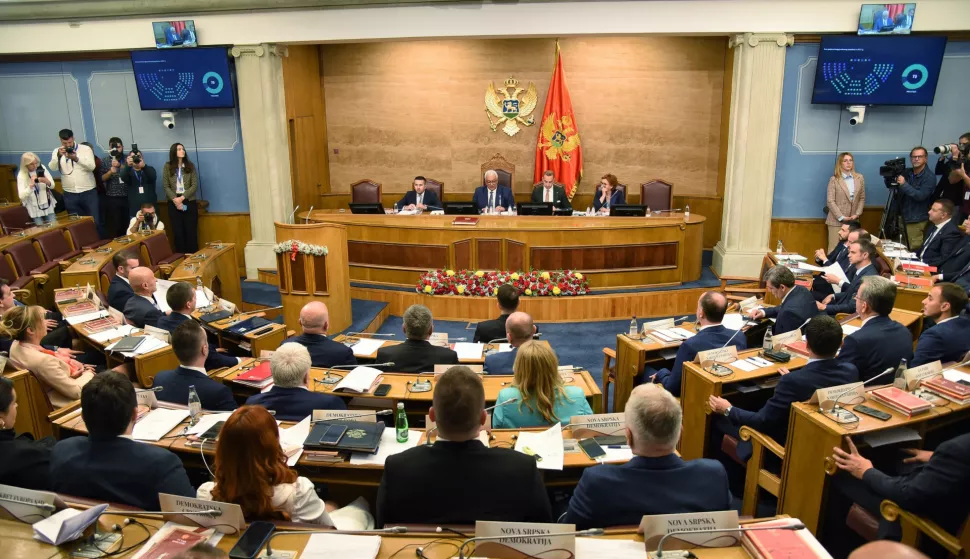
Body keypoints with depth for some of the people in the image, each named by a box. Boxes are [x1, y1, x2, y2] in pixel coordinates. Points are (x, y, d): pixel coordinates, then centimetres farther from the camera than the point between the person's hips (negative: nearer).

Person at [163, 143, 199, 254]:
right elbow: (165, 186, 0)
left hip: (189, 202, 0)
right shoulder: (167, 167, 3)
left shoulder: (190, 166, 3)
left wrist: (182, 197, -13)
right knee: (177, 231, 2)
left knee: (191, 231, 0)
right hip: (174, 202, 0)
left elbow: (195, 185, -3)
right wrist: (175, 199, -13)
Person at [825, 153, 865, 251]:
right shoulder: (834, 179, -3)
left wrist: (857, 214, -3)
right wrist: (841, 217, -13)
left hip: (853, 220, 3)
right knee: (834, 248, -5)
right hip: (836, 220, -3)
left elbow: (862, 198, 12)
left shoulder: (860, 178, 10)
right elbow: (830, 201, -7)